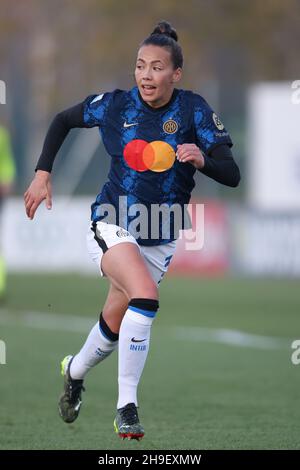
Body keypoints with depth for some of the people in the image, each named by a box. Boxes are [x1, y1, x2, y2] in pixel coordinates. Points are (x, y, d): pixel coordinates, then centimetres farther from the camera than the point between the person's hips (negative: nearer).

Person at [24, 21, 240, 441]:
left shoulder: (193, 110, -11)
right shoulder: (115, 105, -9)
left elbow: (232, 175, -16)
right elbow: (63, 121, 10)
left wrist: (201, 158, -36)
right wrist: (43, 174, 4)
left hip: (161, 241, 2)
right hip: (113, 227, -2)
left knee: (115, 323, 12)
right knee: (145, 296, -29)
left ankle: (75, 371, 47)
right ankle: (126, 407, -24)